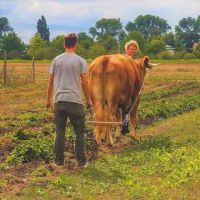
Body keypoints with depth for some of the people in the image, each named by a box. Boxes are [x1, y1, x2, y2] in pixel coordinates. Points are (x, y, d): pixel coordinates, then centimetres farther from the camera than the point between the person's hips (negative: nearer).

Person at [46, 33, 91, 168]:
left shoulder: (56, 60, 6)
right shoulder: (80, 61, -2)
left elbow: (51, 82, 9)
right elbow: (85, 83, -4)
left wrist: (49, 99, 19)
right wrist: (88, 100, 8)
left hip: (59, 101, 3)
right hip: (75, 101, -2)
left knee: (60, 132, 10)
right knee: (79, 132, 9)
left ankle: (59, 161, 13)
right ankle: (81, 161, 10)